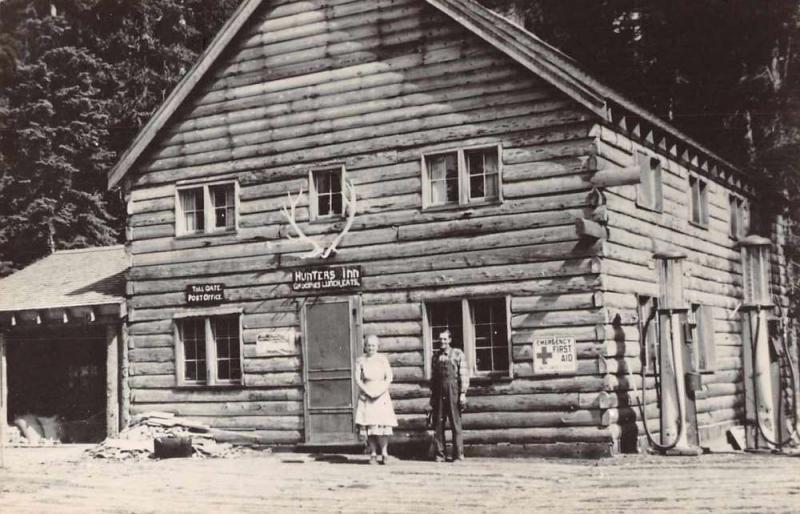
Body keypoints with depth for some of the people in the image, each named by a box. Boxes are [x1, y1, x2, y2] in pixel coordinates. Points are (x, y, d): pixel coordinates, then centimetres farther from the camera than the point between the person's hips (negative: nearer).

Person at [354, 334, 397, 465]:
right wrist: (367, 391, -12)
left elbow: (389, 377, 1)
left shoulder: (383, 359, 6)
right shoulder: (360, 360, 5)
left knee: (382, 424, -8)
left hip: (381, 395, 0)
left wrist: (380, 390, -11)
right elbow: (357, 379, 1)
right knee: (368, 424, -5)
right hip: (366, 396, 0)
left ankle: (384, 453, 0)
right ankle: (373, 453, 1)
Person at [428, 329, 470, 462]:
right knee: (438, 424, 3)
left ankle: (458, 455, 3)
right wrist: (432, 397, 10)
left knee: (456, 424, -2)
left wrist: (463, 393, -10)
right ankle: (439, 454, 10)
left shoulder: (458, 354, 2)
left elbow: (464, 375, -2)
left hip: (453, 391, -4)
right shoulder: (435, 356, 13)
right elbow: (432, 377, 14)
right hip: (438, 393, 4)